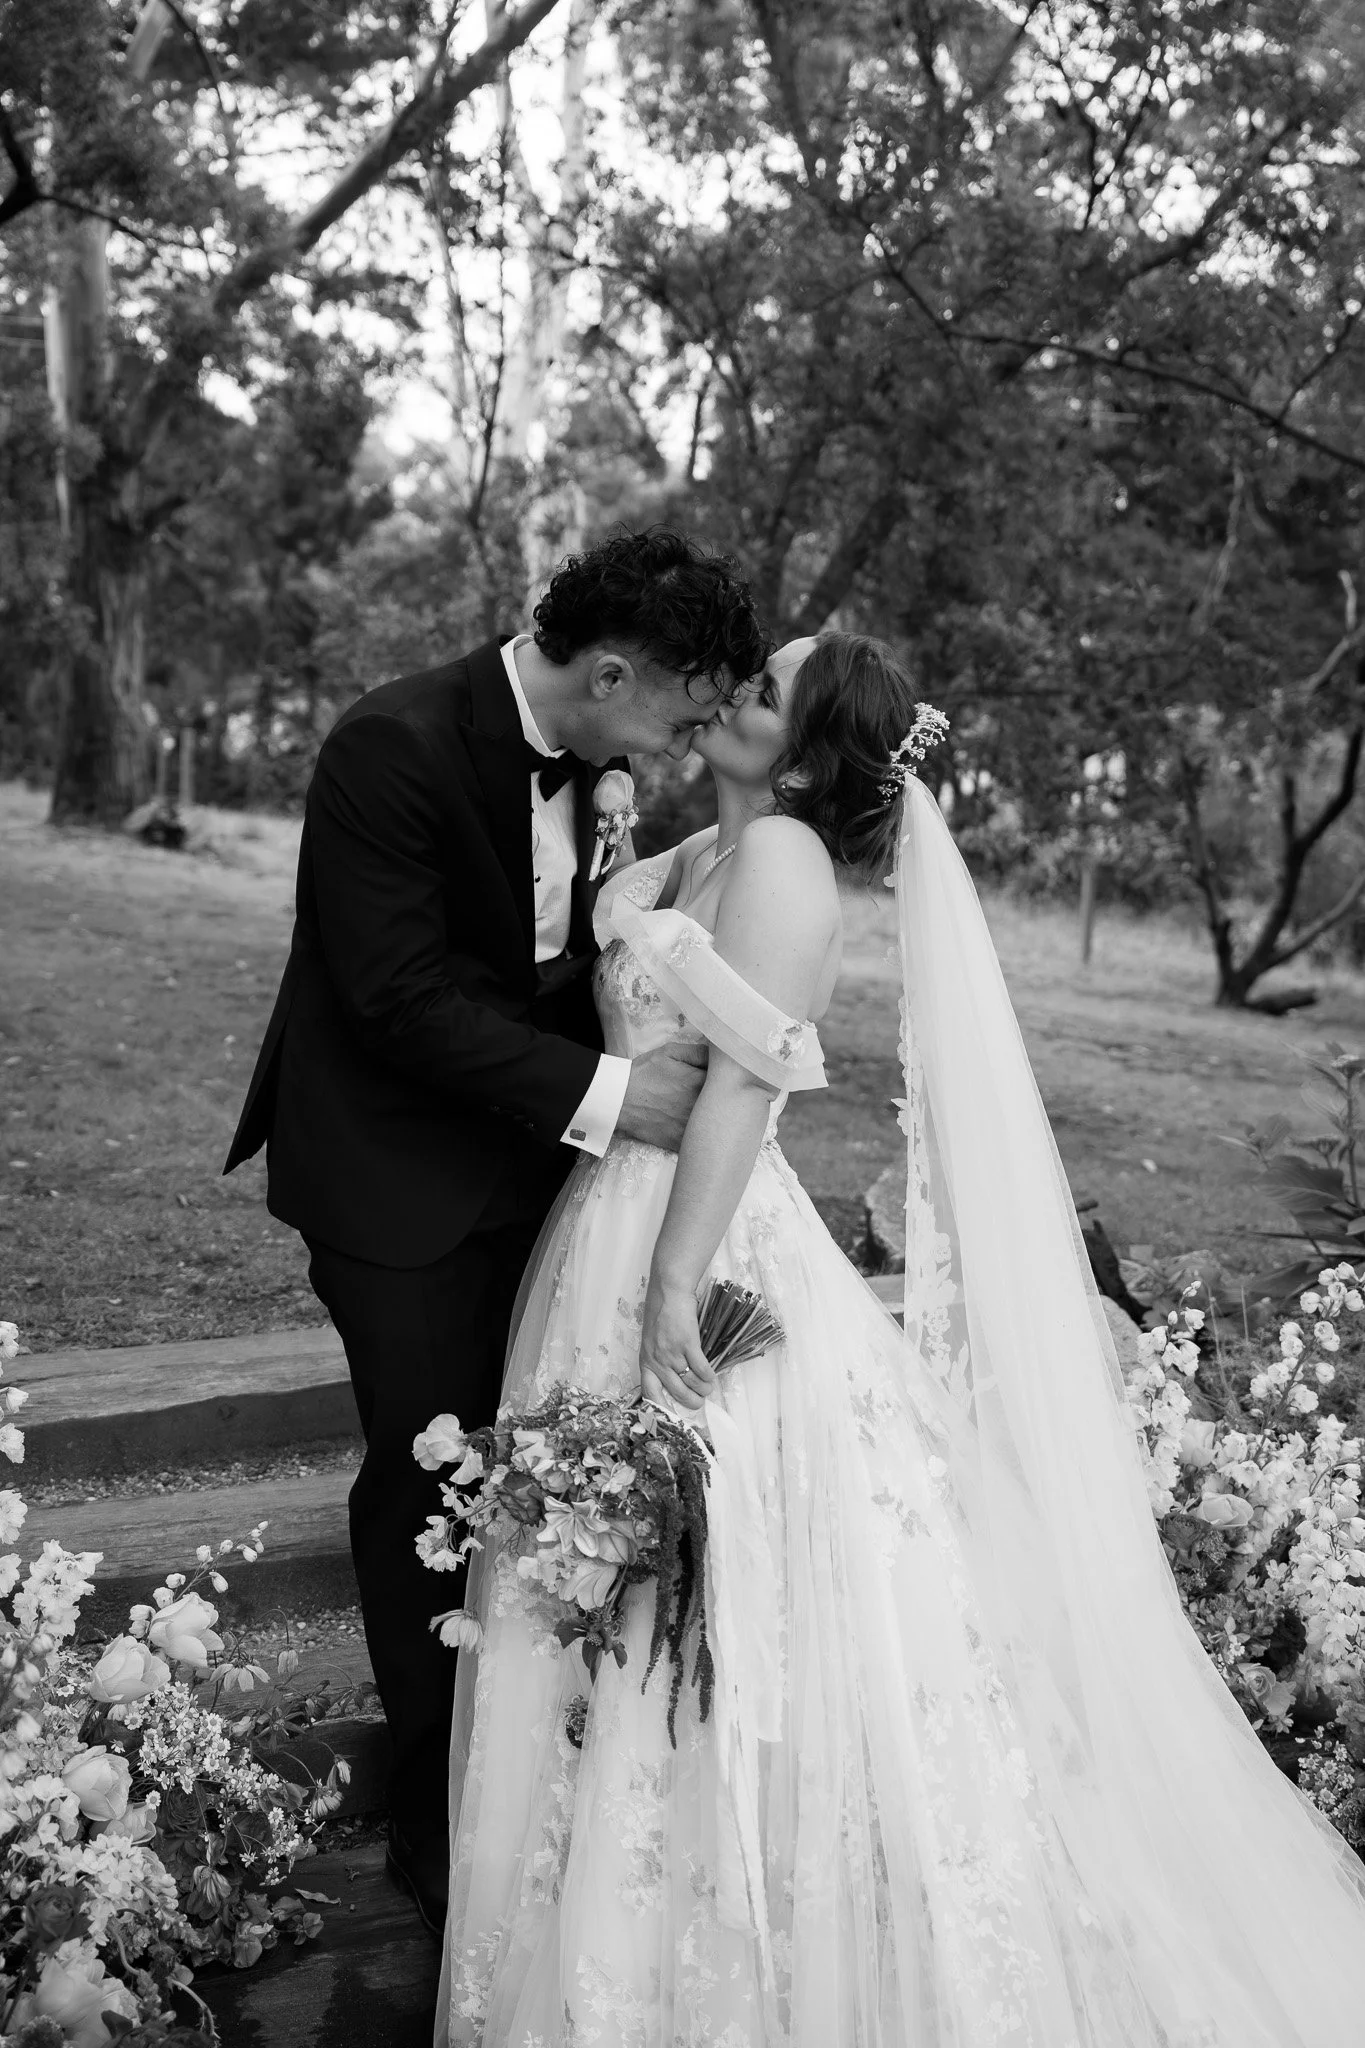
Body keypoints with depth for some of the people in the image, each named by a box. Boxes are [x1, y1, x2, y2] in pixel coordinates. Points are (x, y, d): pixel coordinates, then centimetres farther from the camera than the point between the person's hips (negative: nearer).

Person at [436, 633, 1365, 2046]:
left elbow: (746, 1079, -21)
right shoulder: (698, 852, 11)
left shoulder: (782, 858, -16)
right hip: (620, 1224, 9)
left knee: (708, 1590, 3)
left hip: (700, 1241, -9)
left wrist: (678, 1281, -23)